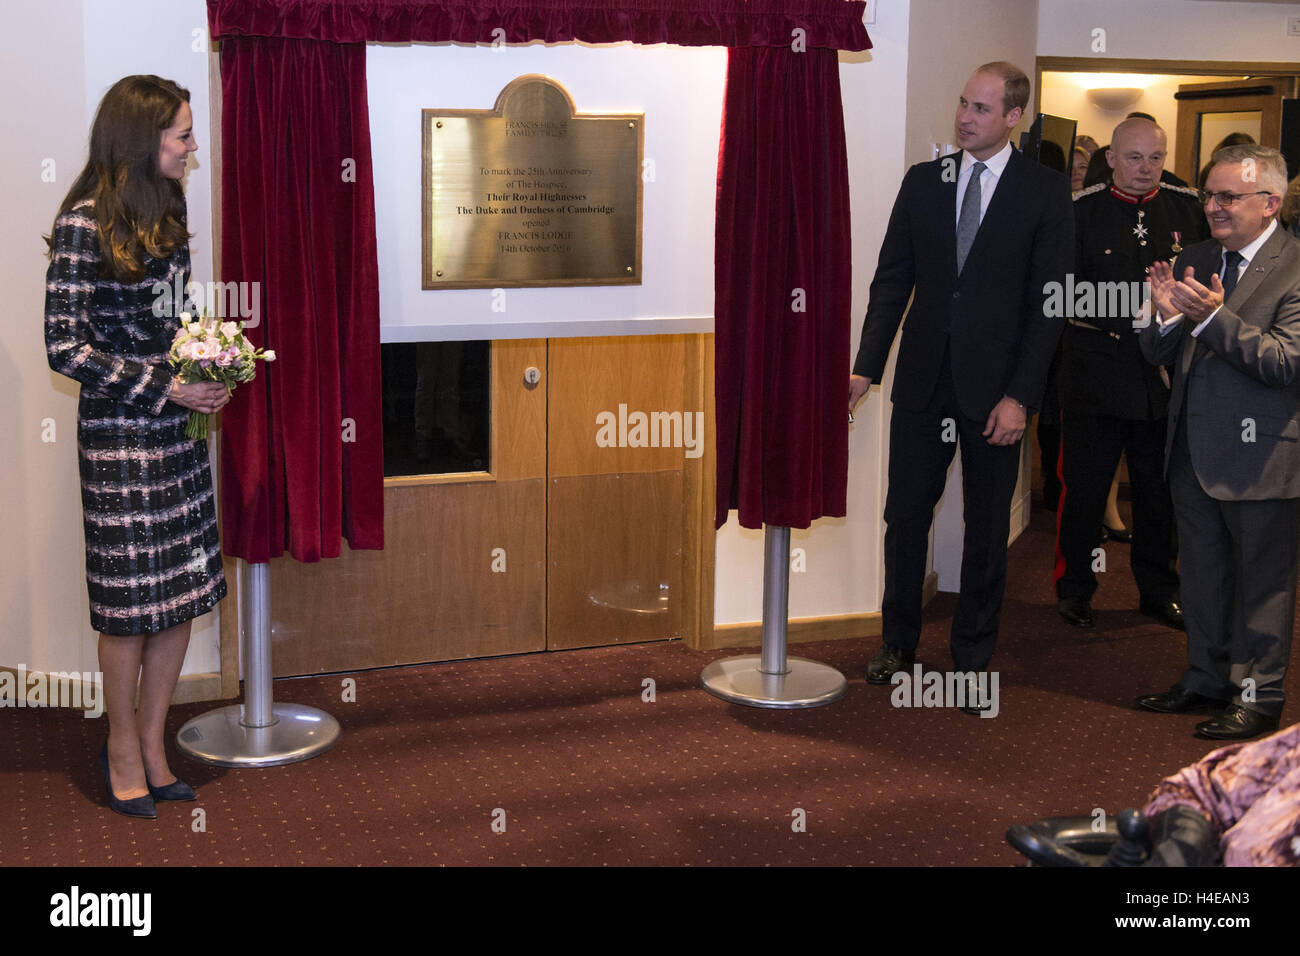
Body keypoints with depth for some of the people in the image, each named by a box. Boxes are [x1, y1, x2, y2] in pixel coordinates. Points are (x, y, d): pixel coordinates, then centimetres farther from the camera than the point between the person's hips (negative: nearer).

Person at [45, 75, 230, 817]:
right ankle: (123, 749, 22)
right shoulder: (85, 224, -14)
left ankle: (153, 742, 24)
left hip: (180, 425, 7)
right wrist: (164, 388, -15)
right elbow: (65, 347, -15)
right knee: (133, 599, 3)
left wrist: (209, 373, 1)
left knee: (185, 590, 10)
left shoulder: (168, 211, 8)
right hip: (119, 432, -7)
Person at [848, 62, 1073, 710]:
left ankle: (972, 659, 21)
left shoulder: (1046, 192, -3)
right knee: (905, 516, 7)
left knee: (987, 528, 8)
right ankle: (899, 642, 25)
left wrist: (1020, 395, -12)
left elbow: (1048, 302, -6)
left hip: (994, 388, -2)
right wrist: (867, 367, 0)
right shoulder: (922, 181, 7)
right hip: (923, 381, 3)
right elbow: (892, 280, 8)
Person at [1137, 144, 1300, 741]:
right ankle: (1206, 679, 33)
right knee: (1202, 573, 18)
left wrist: (1214, 317, -28)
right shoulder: (1195, 261, 10)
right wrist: (1166, 317, -12)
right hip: (1193, 448, 7)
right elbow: (1157, 356, 10)